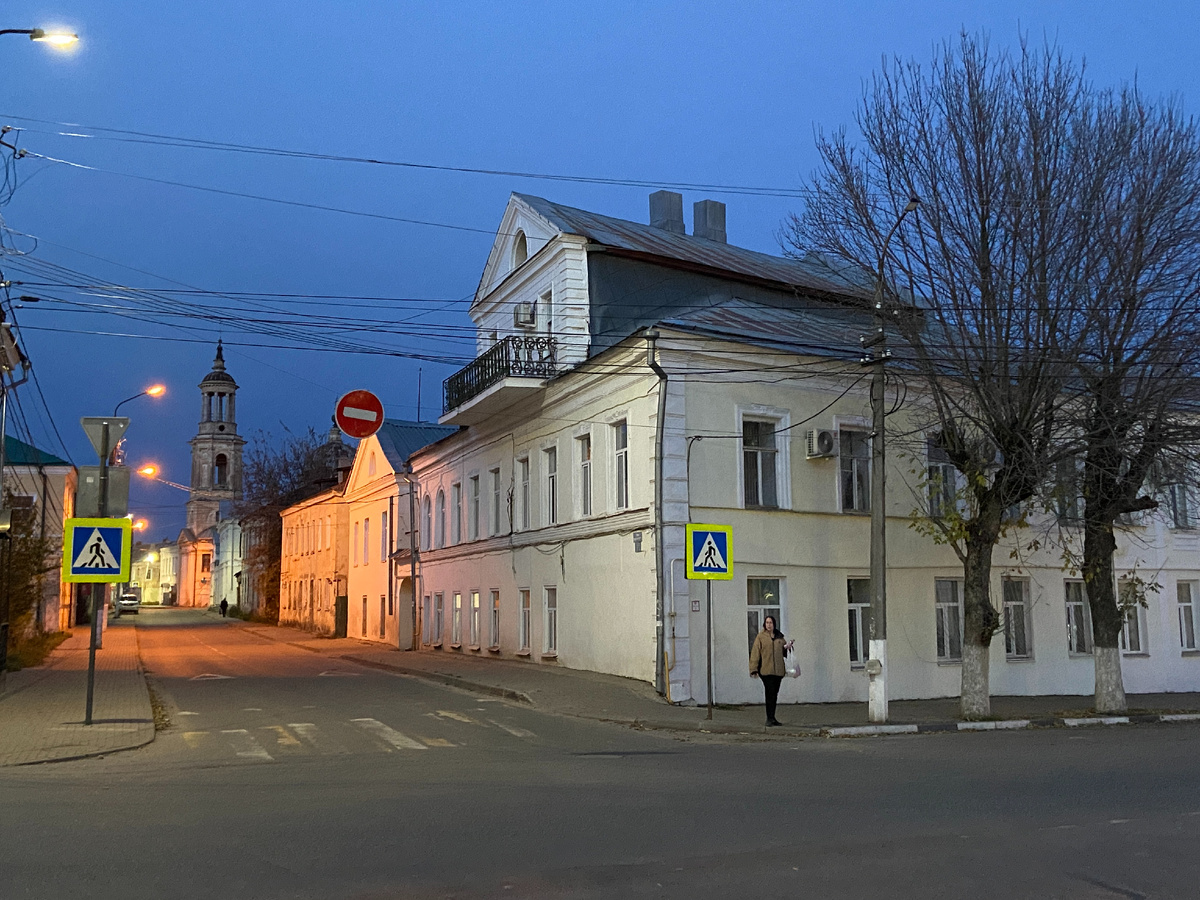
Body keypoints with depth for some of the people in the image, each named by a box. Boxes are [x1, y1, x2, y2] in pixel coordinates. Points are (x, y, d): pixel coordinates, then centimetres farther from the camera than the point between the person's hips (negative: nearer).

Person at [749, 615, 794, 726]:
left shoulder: (780, 636, 13)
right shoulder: (761, 636, -1)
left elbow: (783, 652, 23)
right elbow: (755, 653, -5)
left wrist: (788, 647, 0)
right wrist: (754, 669, -11)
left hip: (778, 670, 5)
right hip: (765, 670, -5)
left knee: (774, 694, 9)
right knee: (770, 693, -12)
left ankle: (772, 718, 17)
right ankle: (770, 718, -9)